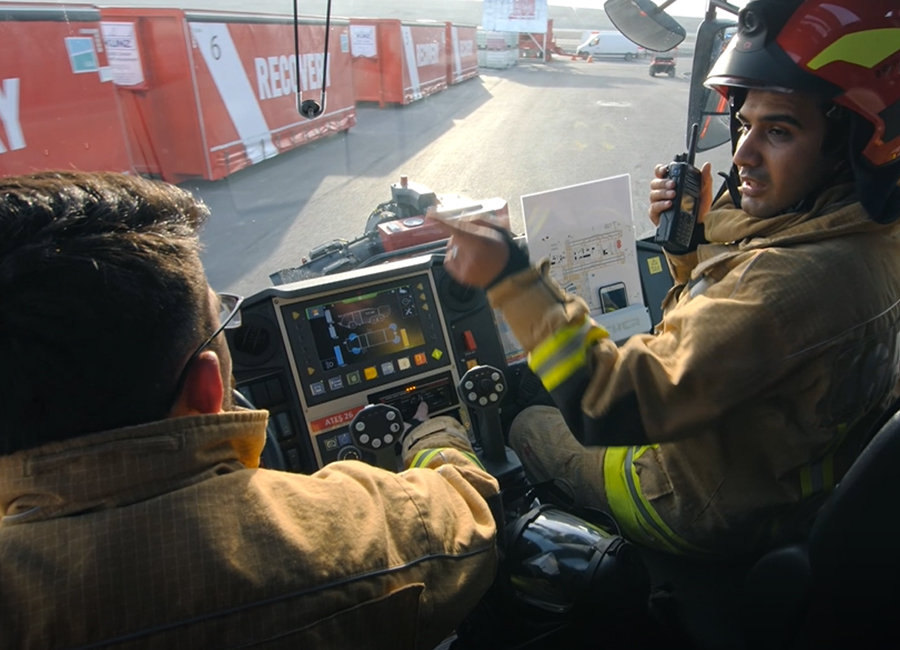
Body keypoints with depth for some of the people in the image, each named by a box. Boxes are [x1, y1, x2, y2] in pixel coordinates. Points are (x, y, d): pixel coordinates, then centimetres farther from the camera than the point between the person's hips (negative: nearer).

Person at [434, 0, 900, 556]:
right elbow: (720, 313, 7)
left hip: (710, 519, -8)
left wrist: (512, 279, -38)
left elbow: (612, 408, -39)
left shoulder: (802, 277, -39)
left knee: (532, 426, 14)